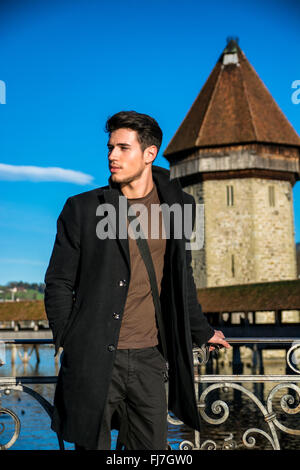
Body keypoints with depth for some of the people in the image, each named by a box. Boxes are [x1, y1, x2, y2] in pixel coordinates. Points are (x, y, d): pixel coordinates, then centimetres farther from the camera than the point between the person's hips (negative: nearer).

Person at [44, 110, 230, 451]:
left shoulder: (176, 205, 9)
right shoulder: (82, 209, 2)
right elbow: (58, 283, 4)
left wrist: (201, 332, 27)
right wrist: (68, 342, -3)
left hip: (149, 358, 2)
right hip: (93, 359, -2)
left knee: (151, 446, 6)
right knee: (93, 444, 5)